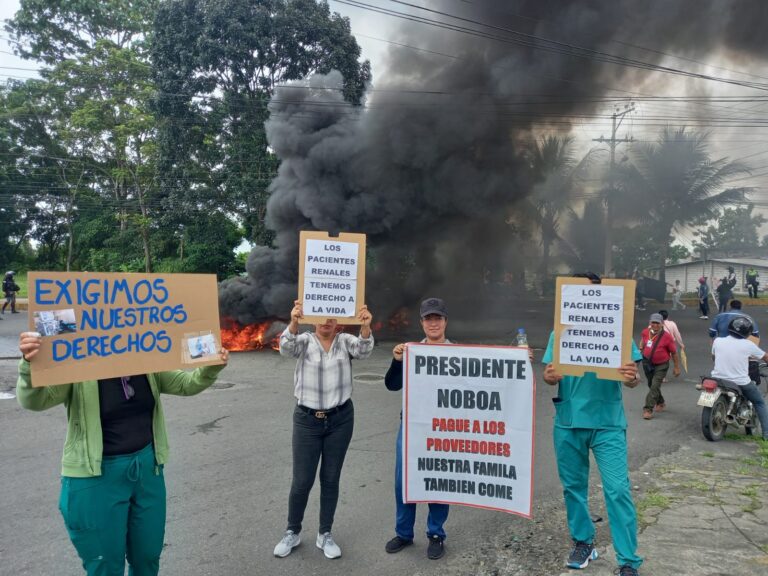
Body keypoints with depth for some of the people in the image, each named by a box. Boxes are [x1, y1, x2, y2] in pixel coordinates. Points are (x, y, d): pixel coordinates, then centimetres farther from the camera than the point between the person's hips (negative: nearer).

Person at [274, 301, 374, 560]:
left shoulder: (346, 341, -2)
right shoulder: (304, 341, -5)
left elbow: (364, 349, -24)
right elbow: (287, 347, -28)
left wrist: (366, 326, -46)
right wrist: (294, 321, -49)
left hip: (340, 419, 1)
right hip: (307, 419, -1)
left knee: (331, 478, 11)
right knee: (302, 480, 6)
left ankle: (325, 535, 28)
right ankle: (292, 532, 29)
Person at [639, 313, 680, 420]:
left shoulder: (667, 337, -16)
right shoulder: (645, 332, -6)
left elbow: (674, 353, -7)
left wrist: (677, 368, -3)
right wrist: (640, 348, 10)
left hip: (661, 365, -5)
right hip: (647, 363, 5)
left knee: (655, 386, -14)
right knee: (651, 385, 19)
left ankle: (648, 409, -12)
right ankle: (660, 403, 44)